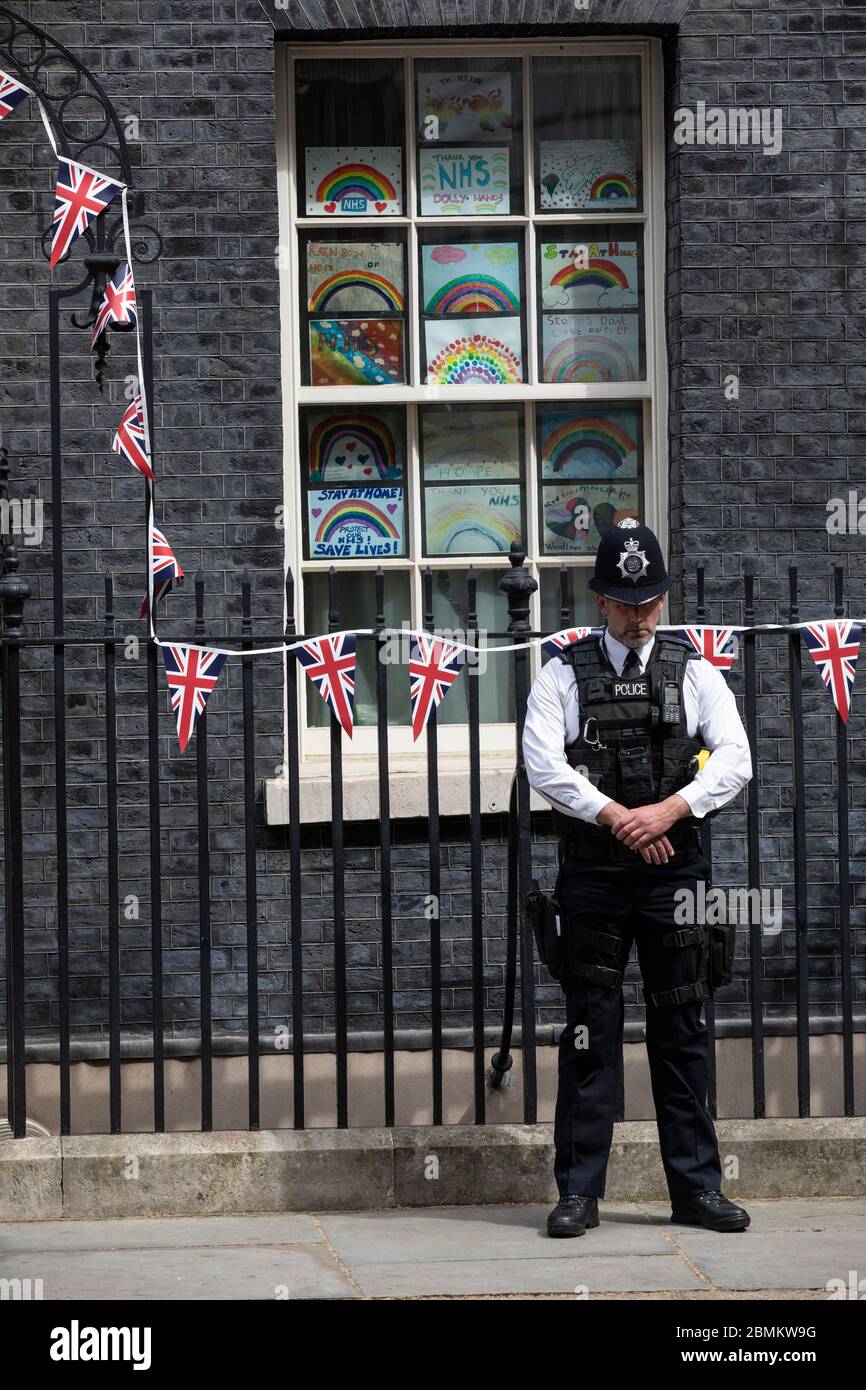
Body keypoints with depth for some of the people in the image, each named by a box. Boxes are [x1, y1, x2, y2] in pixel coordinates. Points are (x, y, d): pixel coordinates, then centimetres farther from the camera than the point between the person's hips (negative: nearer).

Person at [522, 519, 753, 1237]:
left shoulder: (693, 671, 9)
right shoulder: (564, 674, 4)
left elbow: (734, 758, 0)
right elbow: (543, 765, -7)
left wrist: (670, 810, -14)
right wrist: (619, 818, -13)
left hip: (673, 867, 1)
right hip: (593, 873, -1)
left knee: (682, 1028, 4)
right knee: (590, 1029, 0)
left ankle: (696, 1186, 9)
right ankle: (579, 1191, 4)